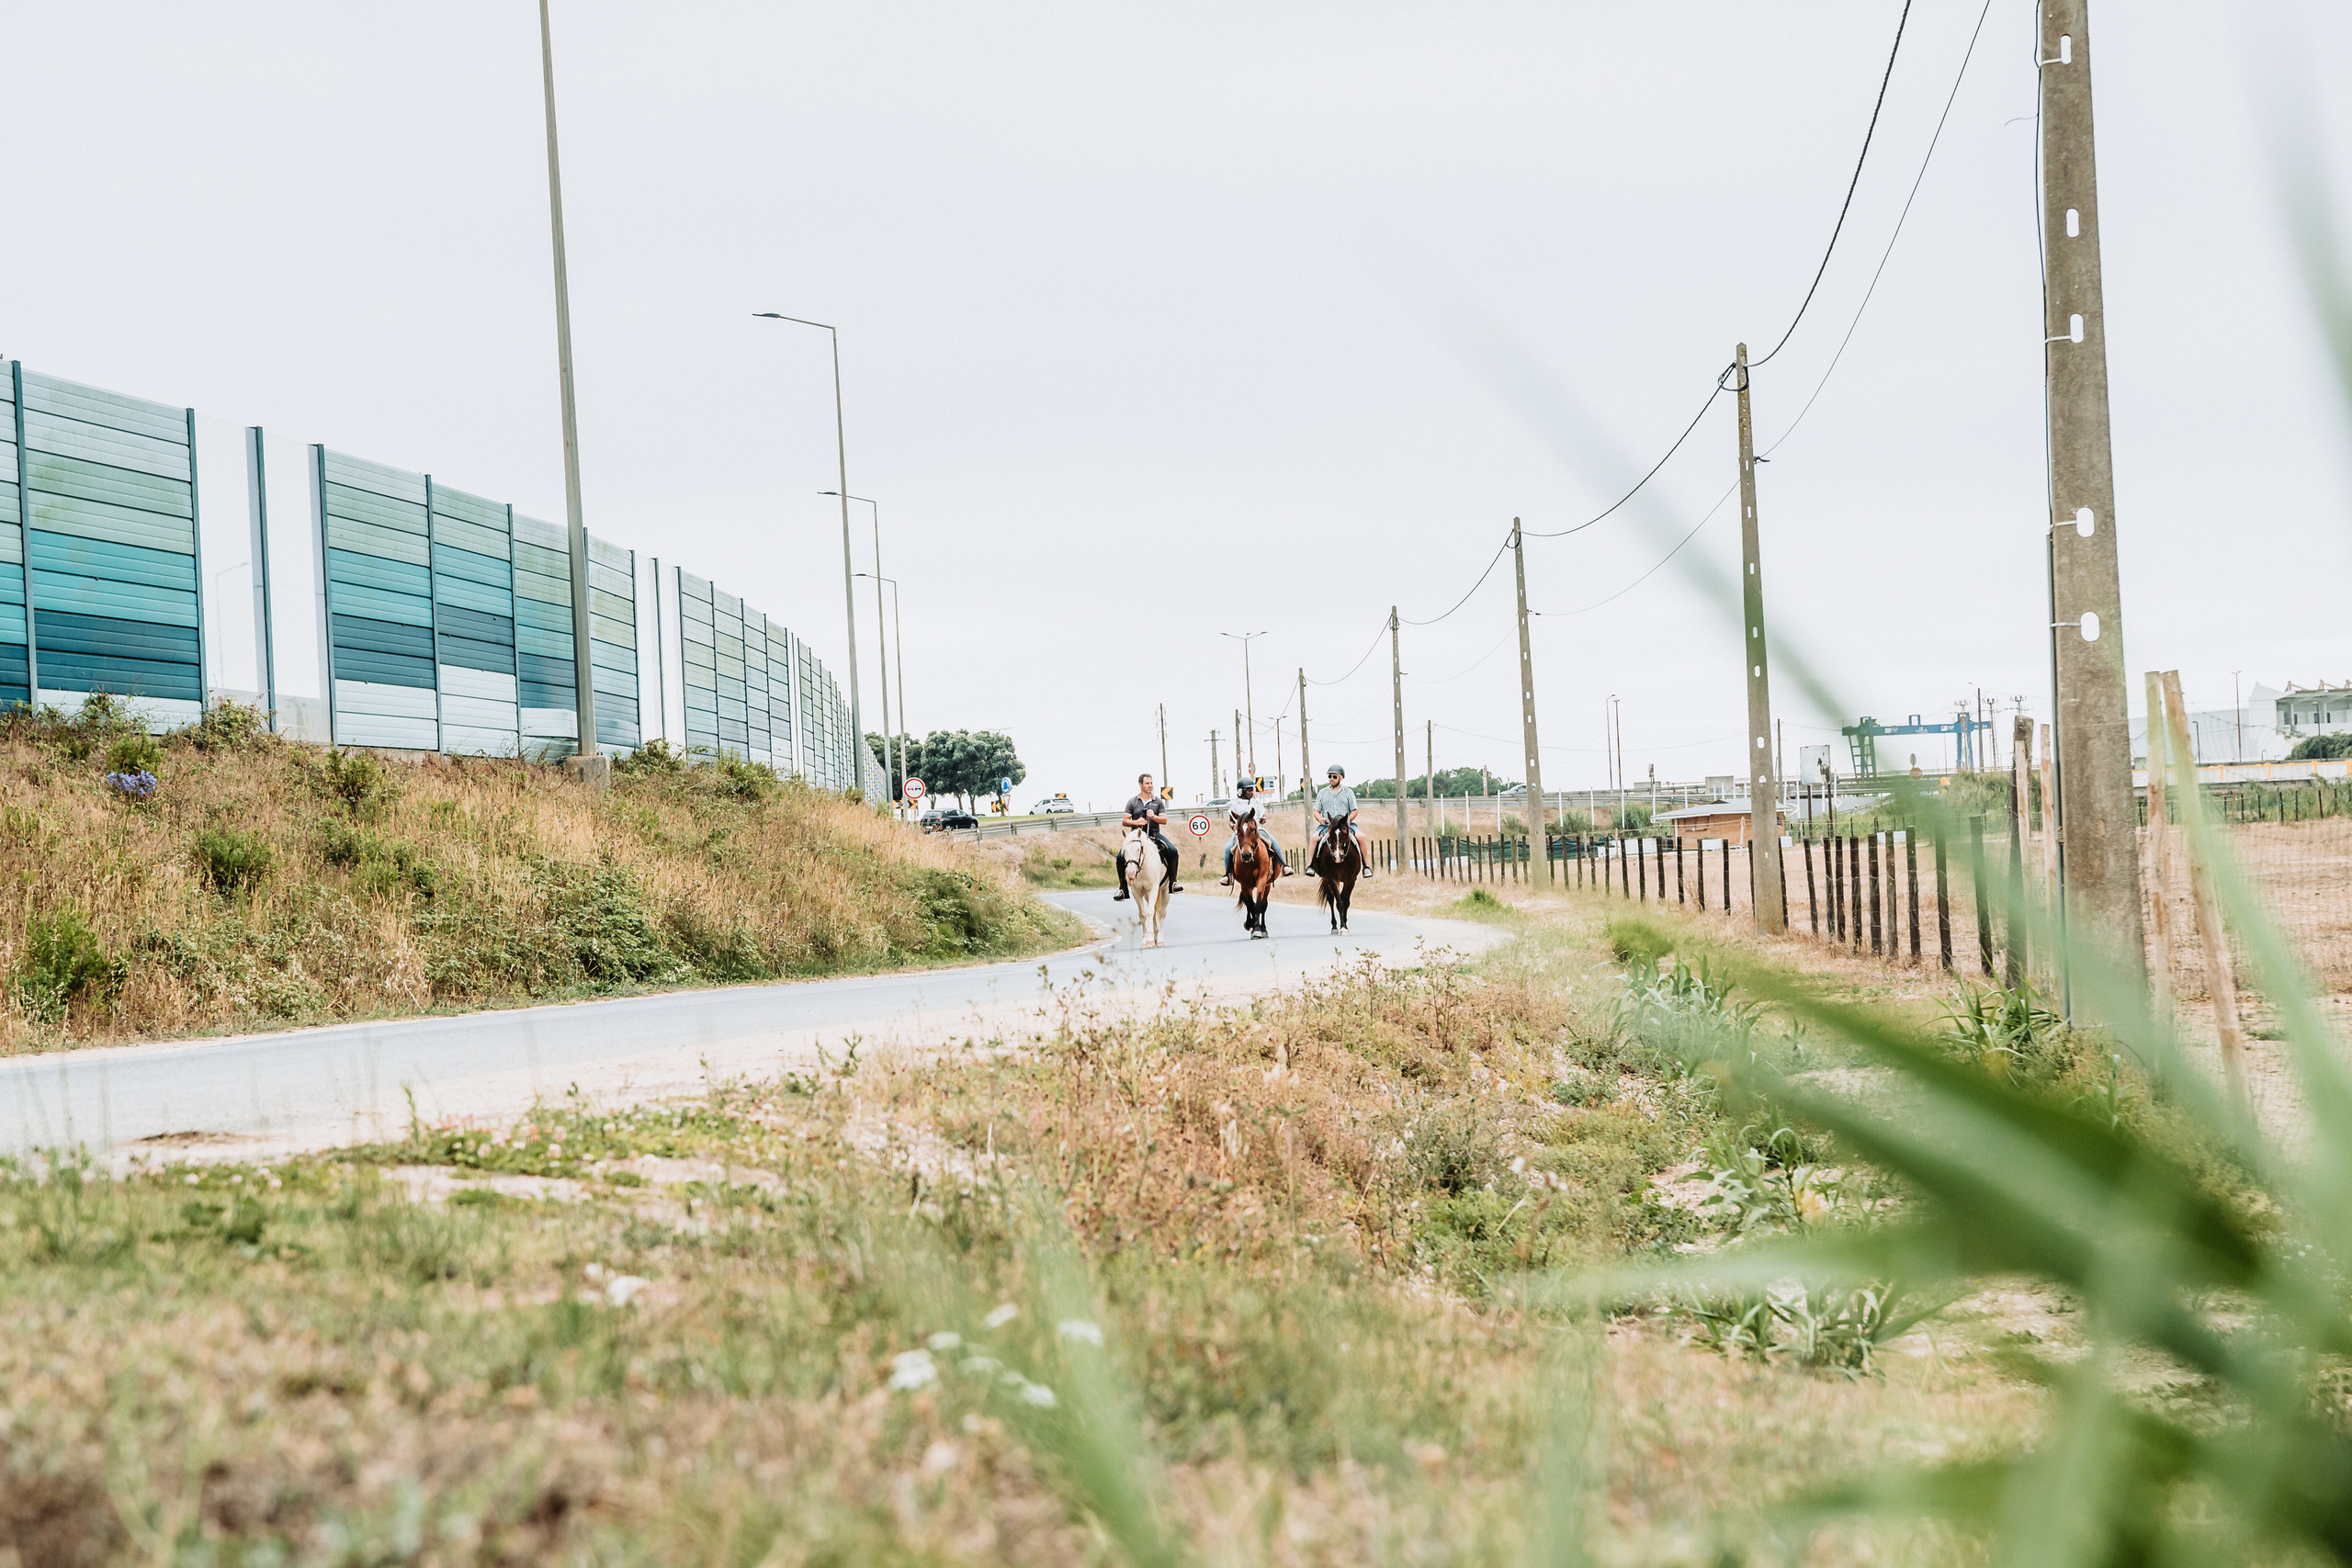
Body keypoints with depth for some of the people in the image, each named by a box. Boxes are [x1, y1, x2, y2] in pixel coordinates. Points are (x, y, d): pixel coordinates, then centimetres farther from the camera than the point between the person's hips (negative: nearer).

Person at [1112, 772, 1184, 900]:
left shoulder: (1158, 802, 10)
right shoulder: (1132, 802, 9)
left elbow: (1164, 820, 2)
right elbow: (1124, 822, 6)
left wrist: (1154, 817, -18)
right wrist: (1136, 822, -13)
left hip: (1155, 834, 0)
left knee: (1173, 851, -24)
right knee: (1120, 856, -22)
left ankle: (1173, 881, -10)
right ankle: (1122, 887, -9)